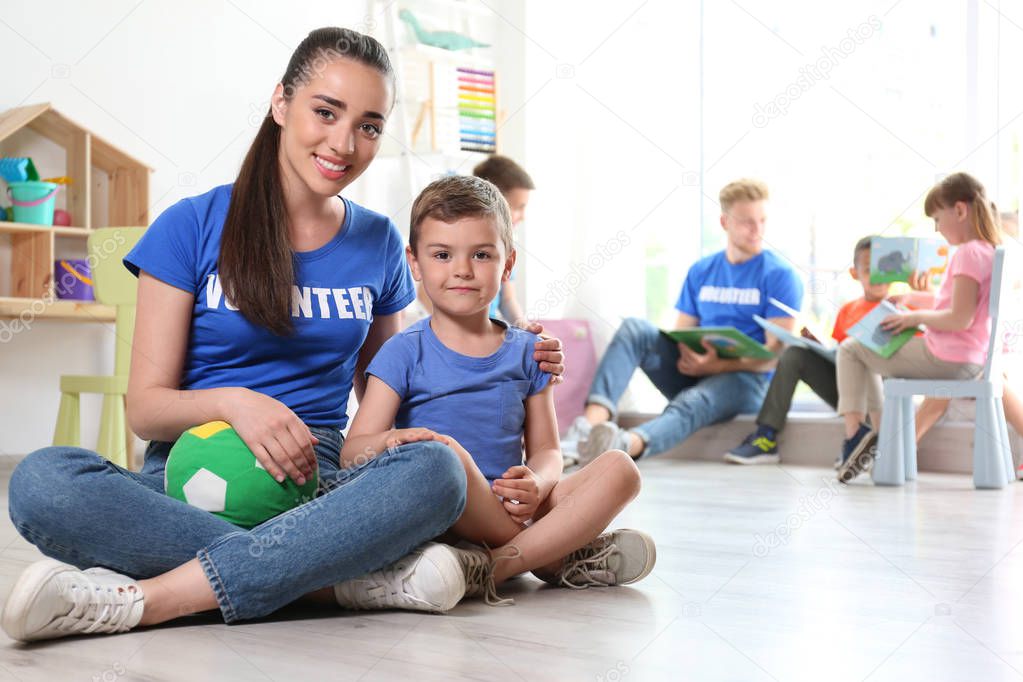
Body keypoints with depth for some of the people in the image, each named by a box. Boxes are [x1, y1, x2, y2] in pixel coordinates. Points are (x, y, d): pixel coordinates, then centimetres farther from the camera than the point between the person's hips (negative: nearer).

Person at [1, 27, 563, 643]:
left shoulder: (379, 244, 11)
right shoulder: (193, 227, 2)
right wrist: (232, 402, -22)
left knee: (436, 470, -31)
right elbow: (146, 407, 0)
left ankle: (144, 599, -33)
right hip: (190, 481, -1)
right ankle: (352, 580, -32)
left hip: (316, 484, 2)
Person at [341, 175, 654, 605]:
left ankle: (499, 566, -30)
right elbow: (352, 452, -7)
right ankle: (559, 557, -18)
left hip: (512, 512, 4)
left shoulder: (526, 352, 12)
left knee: (620, 468, -16)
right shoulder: (405, 353, 1)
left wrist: (536, 484, -13)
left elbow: (545, 448, 12)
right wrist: (390, 441, -31)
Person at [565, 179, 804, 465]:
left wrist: (716, 366, -24)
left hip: (744, 378, -5)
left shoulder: (780, 275, -2)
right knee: (634, 329, -19)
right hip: (694, 372, 5)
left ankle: (626, 445, -72)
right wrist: (689, 357, -14)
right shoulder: (701, 271, 13)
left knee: (691, 403, -39)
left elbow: (775, 353, -9)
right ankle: (593, 420, -43)